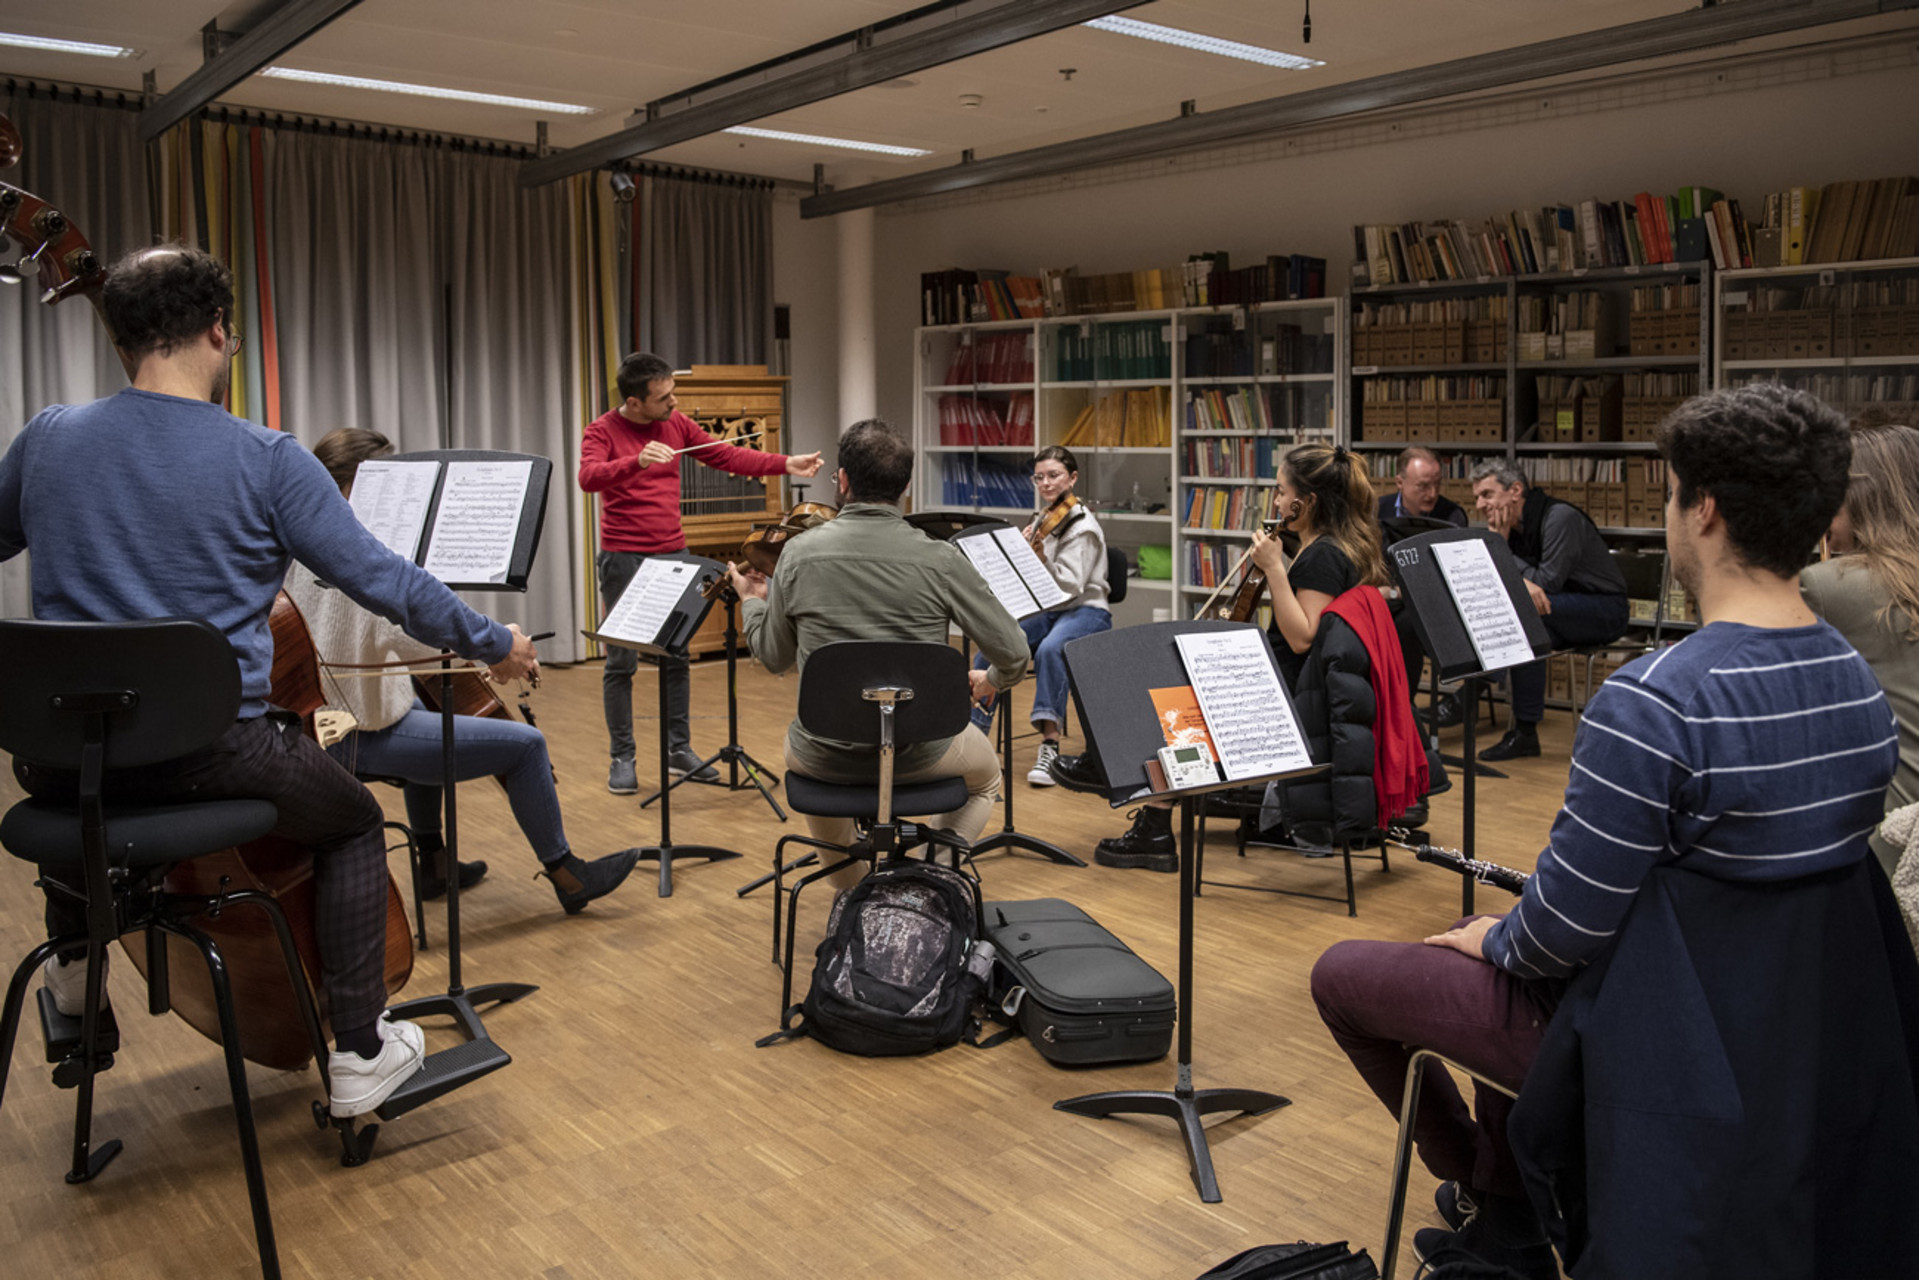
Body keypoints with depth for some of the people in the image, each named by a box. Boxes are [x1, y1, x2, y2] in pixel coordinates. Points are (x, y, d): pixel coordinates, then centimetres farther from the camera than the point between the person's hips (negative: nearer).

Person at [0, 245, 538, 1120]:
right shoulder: (267, 462, -11)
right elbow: (390, 584, -9)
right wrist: (495, 644, 5)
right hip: (212, 760, -4)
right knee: (354, 822, 22)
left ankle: (72, 961, 55)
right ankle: (359, 1053, 19)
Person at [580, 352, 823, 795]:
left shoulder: (677, 424, 7)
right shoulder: (603, 431, -8)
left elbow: (727, 456, 9)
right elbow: (589, 477, -26)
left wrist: (786, 465, 1)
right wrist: (637, 461, -43)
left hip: (671, 554, 5)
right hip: (623, 558, -5)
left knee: (677, 657, 8)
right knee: (622, 662, -2)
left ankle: (679, 750, 18)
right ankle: (622, 759, 8)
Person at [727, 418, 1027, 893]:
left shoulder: (799, 553, -10)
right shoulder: (940, 559, -14)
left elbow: (775, 657, 3)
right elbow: (1012, 651, -8)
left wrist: (751, 601, 23)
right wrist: (991, 682, 15)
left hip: (827, 756, 2)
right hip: (918, 754, -1)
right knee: (985, 773, 33)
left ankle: (853, 895, 42)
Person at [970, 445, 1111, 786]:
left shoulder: (1082, 526, -9)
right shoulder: (1043, 519, 12)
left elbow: (1070, 586, -20)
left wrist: (1040, 558, -32)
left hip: (1085, 611, -6)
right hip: (1046, 611, 6)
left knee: (1049, 649, -39)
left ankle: (1050, 742, -38)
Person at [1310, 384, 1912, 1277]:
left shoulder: (1654, 702, -31)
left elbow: (1567, 930, -27)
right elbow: (1783, 875, 8)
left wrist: (1494, 940, -4)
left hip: (1632, 1036, -8)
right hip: (1766, 1028, 8)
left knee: (1340, 975, 9)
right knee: (1503, 949, 33)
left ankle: (1471, 1182, 30)